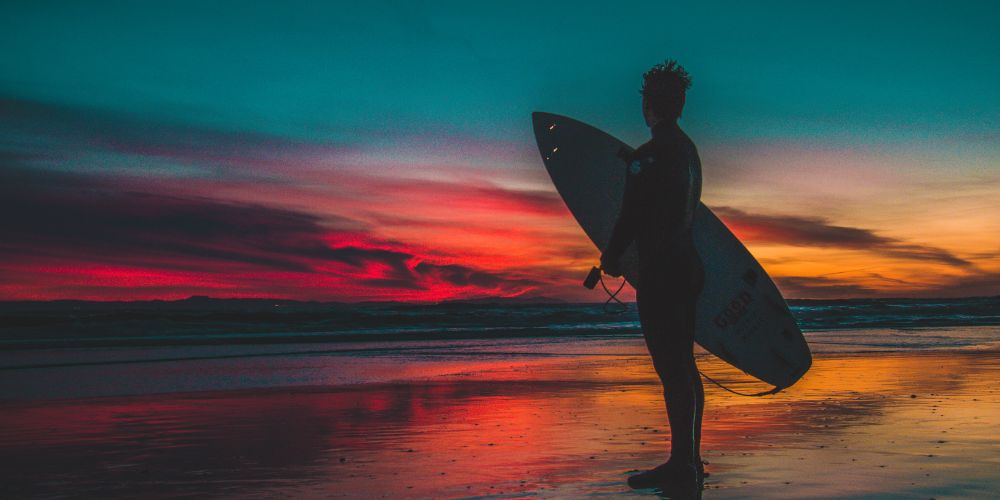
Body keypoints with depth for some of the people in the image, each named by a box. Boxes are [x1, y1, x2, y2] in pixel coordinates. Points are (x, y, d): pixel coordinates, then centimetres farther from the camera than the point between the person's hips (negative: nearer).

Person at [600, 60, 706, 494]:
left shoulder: (650, 155, -15)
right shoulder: (687, 149, 14)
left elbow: (632, 214, -14)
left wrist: (611, 257, 0)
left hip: (660, 273, -10)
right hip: (686, 266, 10)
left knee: (671, 368, -8)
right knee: (683, 367, 14)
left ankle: (682, 464, -5)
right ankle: (688, 460, 22)